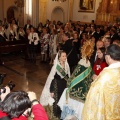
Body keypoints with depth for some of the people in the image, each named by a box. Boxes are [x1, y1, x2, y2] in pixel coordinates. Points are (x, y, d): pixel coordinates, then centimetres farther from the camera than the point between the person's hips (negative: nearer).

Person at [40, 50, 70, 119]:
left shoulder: (66, 65, -6)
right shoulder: (56, 66, -20)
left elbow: (68, 76, 6)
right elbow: (51, 78, -16)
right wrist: (51, 91, -15)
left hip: (65, 85, 5)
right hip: (57, 86, -5)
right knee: (56, 101, 11)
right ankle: (56, 115, 32)